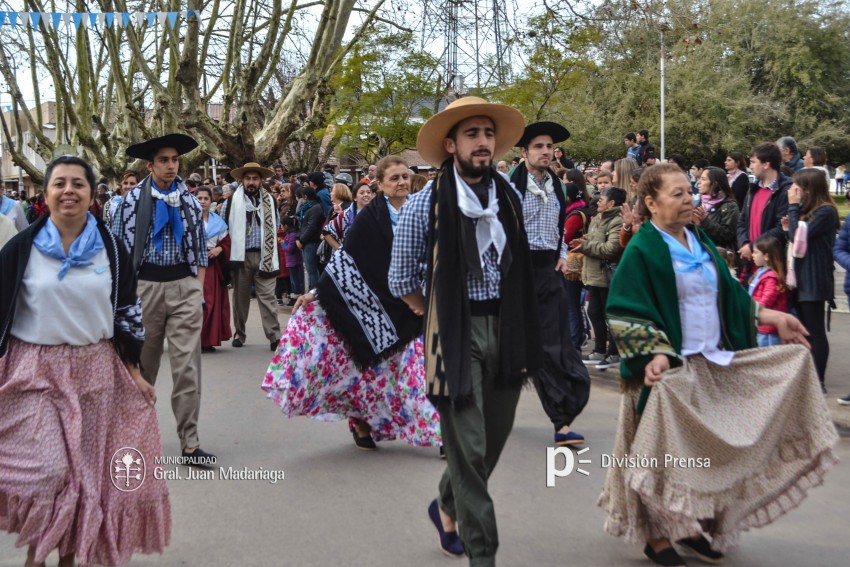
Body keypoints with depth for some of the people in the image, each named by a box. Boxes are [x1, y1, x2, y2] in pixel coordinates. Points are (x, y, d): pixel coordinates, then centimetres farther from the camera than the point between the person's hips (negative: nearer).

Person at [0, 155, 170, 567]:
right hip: (35, 372, -2)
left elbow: (127, 312, 8)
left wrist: (134, 371, 7)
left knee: (88, 471, 7)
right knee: (45, 473, -10)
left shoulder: (111, 250, 3)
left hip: (96, 371, 2)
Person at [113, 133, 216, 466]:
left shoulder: (190, 201, 8)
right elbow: (118, 247, 3)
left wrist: (198, 287, 4)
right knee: (142, 364, 12)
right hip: (145, 285, -1)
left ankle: (190, 444, -1)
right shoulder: (132, 200, 2)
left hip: (185, 286, 1)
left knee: (187, 366, -5)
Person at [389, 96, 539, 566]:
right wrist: (439, 319, 7)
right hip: (457, 333, -5)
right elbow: (402, 280, 0)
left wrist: (522, 333, 12)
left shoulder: (510, 198, 7)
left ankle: (447, 507, 40)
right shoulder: (425, 204, -8)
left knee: (493, 441, 14)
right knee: (468, 447, -4)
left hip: (506, 328, 5)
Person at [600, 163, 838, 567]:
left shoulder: (701, 241, 10)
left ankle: (690, 527, 26)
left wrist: (772, 317, 12)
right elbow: (626, 313, -16)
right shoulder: (642, 250, -12)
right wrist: (654, 353, -28)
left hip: (714, 366, 7)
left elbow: (729, 294, 18)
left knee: (705, 451, 11)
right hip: (670, 370, -7)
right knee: (663, 454, 2)